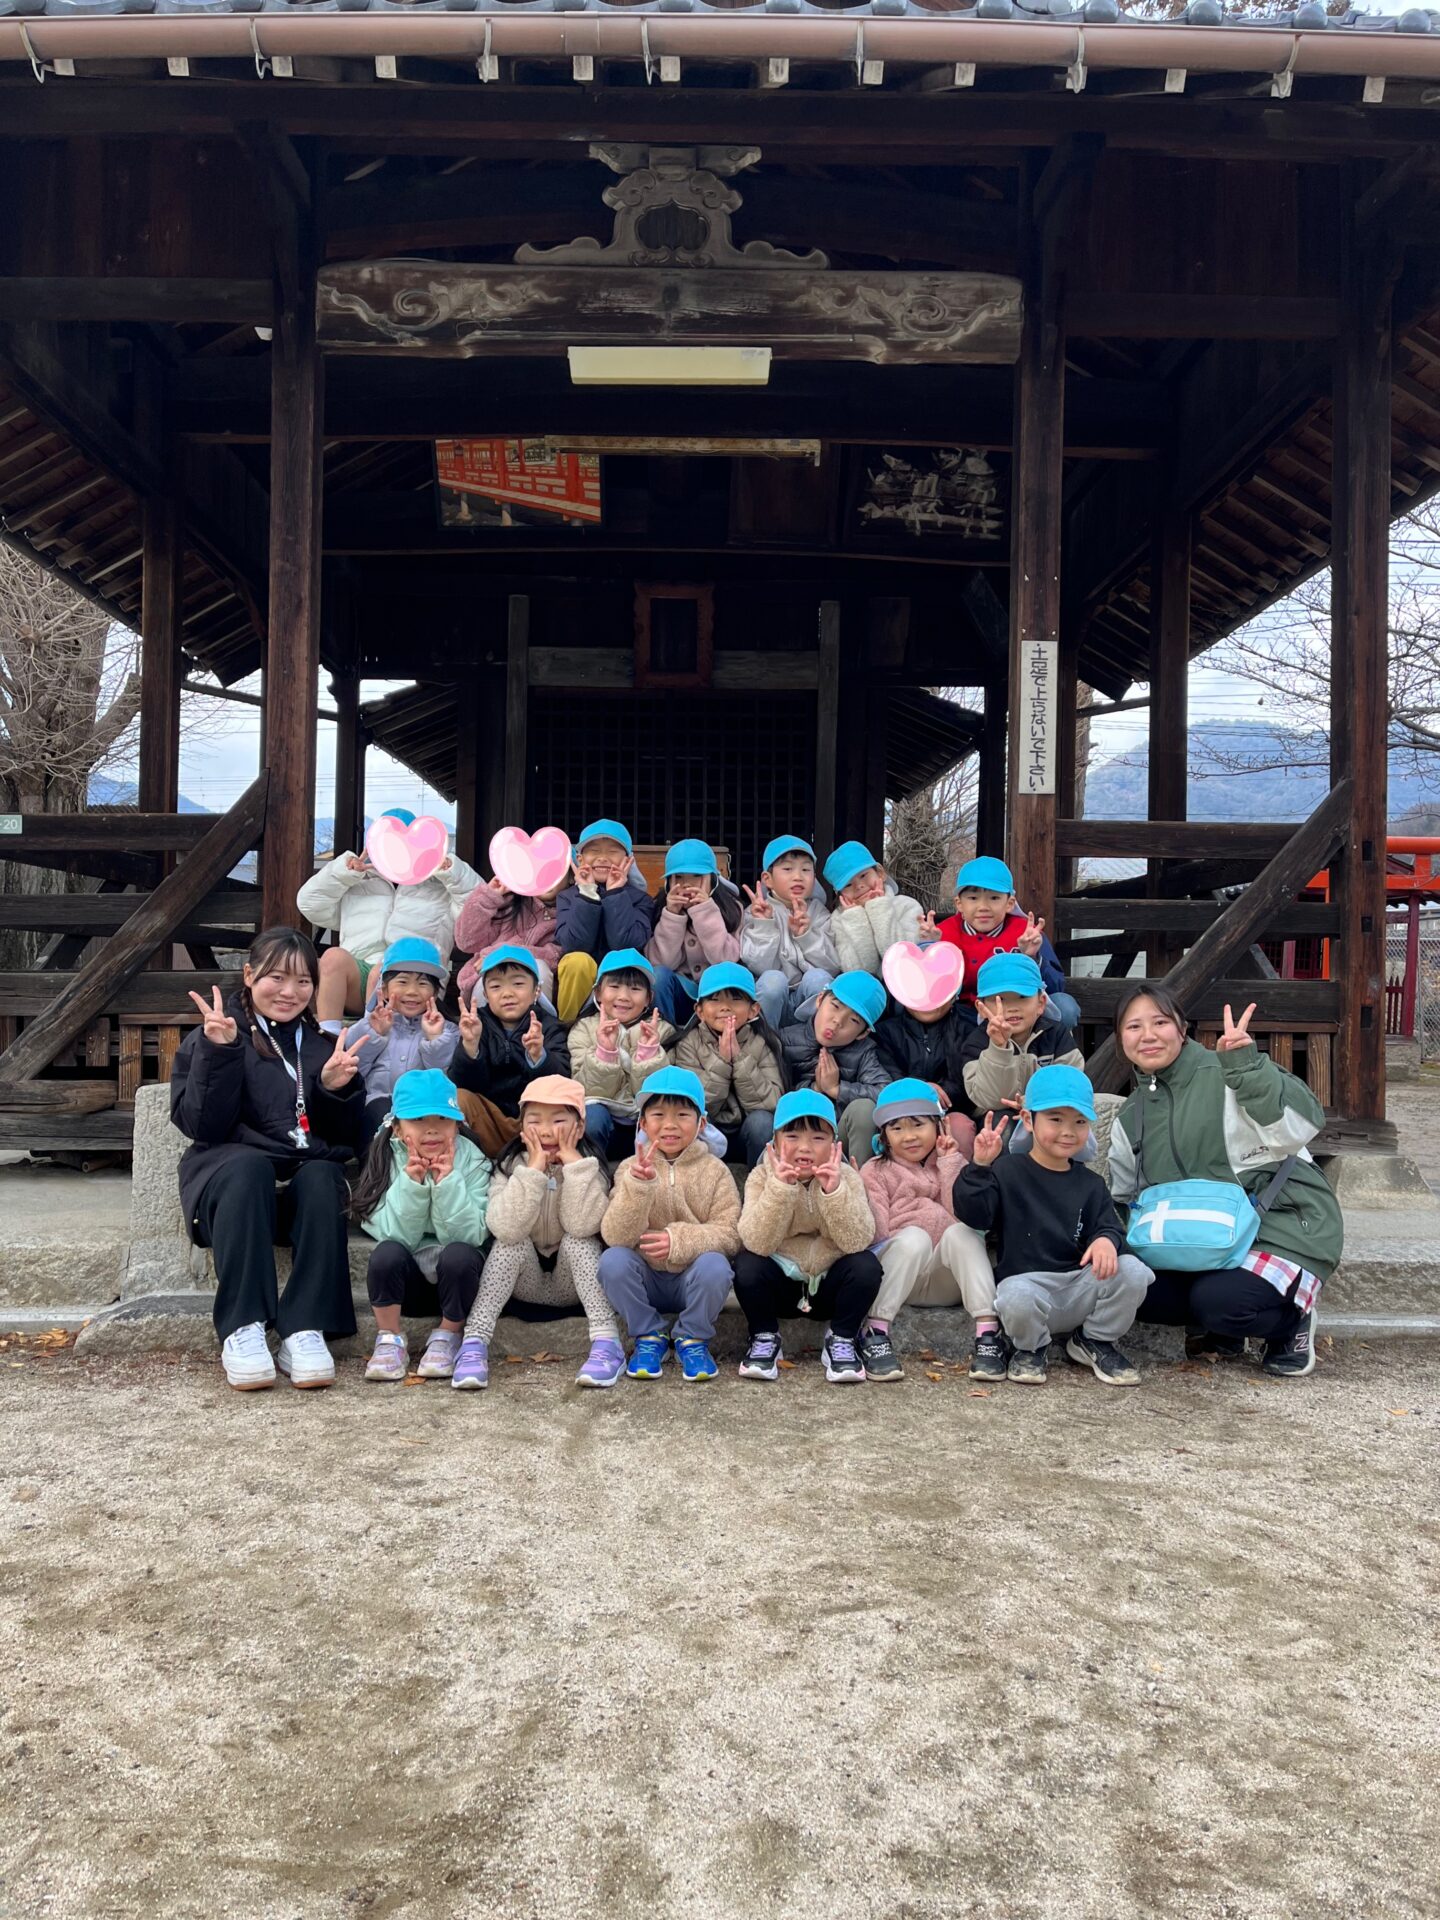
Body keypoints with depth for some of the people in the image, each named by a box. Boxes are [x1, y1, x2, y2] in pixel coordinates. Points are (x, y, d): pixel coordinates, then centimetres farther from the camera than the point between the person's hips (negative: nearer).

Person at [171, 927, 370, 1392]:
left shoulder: (324, 1044, 18)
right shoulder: (209, 1038, 10)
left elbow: (346, 1138, 13)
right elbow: (202, 1127, -4)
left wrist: (337, 1088, -6)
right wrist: (217, 1053, -14)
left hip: (309, 1180, 2)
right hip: (230, 1175, -2)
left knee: (322, 1176, -32)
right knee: (248, 1166, -35)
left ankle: (305, 1330, -38)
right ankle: (241, 1330, -38)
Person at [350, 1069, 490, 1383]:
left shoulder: (471, 1159, -11)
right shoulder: (387, 1158, -9)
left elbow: (469, 1235, -19)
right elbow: (397, 1236, -16)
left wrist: (448, 1181, -29)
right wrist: (411, 1183, -28)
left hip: (455, 1276, 0)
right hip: (405, 1280, 1)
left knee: (458, 1254, -32)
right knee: (387, 1253, -30)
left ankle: (448, 1337, -8)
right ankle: (389, 1340, -8)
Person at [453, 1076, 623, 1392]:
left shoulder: (588, 1165, -11)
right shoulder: (511, 1167, -10)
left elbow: (582, 1226, -30)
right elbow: (506, 1229, -28)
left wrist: (573, 1162, -30)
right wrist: (533, 1169, -32)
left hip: (573, 1284, 0)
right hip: (526, 1284, 0)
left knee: (578, 1241, -27)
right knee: (512, 1243, -26)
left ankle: (607, 1343, -33)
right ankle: (474, 1343, -30)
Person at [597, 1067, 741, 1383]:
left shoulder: (714, 1171, -3)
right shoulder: (631, 1169, -4)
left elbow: (729, 1233, -11)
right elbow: (615, 1237, -16)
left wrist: (679, 1240, -28)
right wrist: (638, 1186, -33)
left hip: (693, 1279, -1)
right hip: (645, 1280, 1)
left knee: (714, 1265, -31)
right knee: (612, 1260, -28)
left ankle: (693, 1339, -4)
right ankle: (649, 1336, -4)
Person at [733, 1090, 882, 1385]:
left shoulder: (845, 1177, -10)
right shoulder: (762, 1176, -12)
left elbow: (858, 1241, -25)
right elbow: (757, 1243, -26)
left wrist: (834, 1192, -38)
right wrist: (779, 1189, -38)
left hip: (829, 1283, 1)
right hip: (779, 1282, 0)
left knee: (866, 1265, -27)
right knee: (746, 1264, -29)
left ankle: (841, 1340, -4)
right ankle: (765, 1338, -3)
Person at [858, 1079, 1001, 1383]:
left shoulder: (952, 1163, 17)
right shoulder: (874, 1172, 10)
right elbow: (876, 1233, -5)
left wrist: (949, 1162, -2)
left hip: (948, 1280, 2)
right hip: (896, 1276, -2)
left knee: (961, 1232, -28)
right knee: (914, 1237, -33)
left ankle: (988, 1332, -37)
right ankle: (875, 1332, -33)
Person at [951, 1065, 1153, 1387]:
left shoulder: (1090, 1184, 14)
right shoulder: (1007, 1171, 2)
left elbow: (1108, 1226, 5)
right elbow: (973, 1214, -10)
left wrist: (1107, 1239, -20)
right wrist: (980, 1167, -25)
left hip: (1079, 1285, 4)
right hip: (1024, 1279, -4)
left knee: (1132, 1271, -23)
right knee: (1019, 1299, -40)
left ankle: (1096, 1341, 7)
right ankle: (1029, 1348, 0)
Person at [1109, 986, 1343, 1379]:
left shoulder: (1225, 1077, -12)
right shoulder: (1129, 1120, 9)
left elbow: (1300, 1127, -26)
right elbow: (1125, 1199, 18)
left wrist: (1248, 1068, -36)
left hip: (1285, 1226, -6)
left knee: (1217, 1300, -30)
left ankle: (1292, 1322, 4)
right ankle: (1219, 1330, 11)